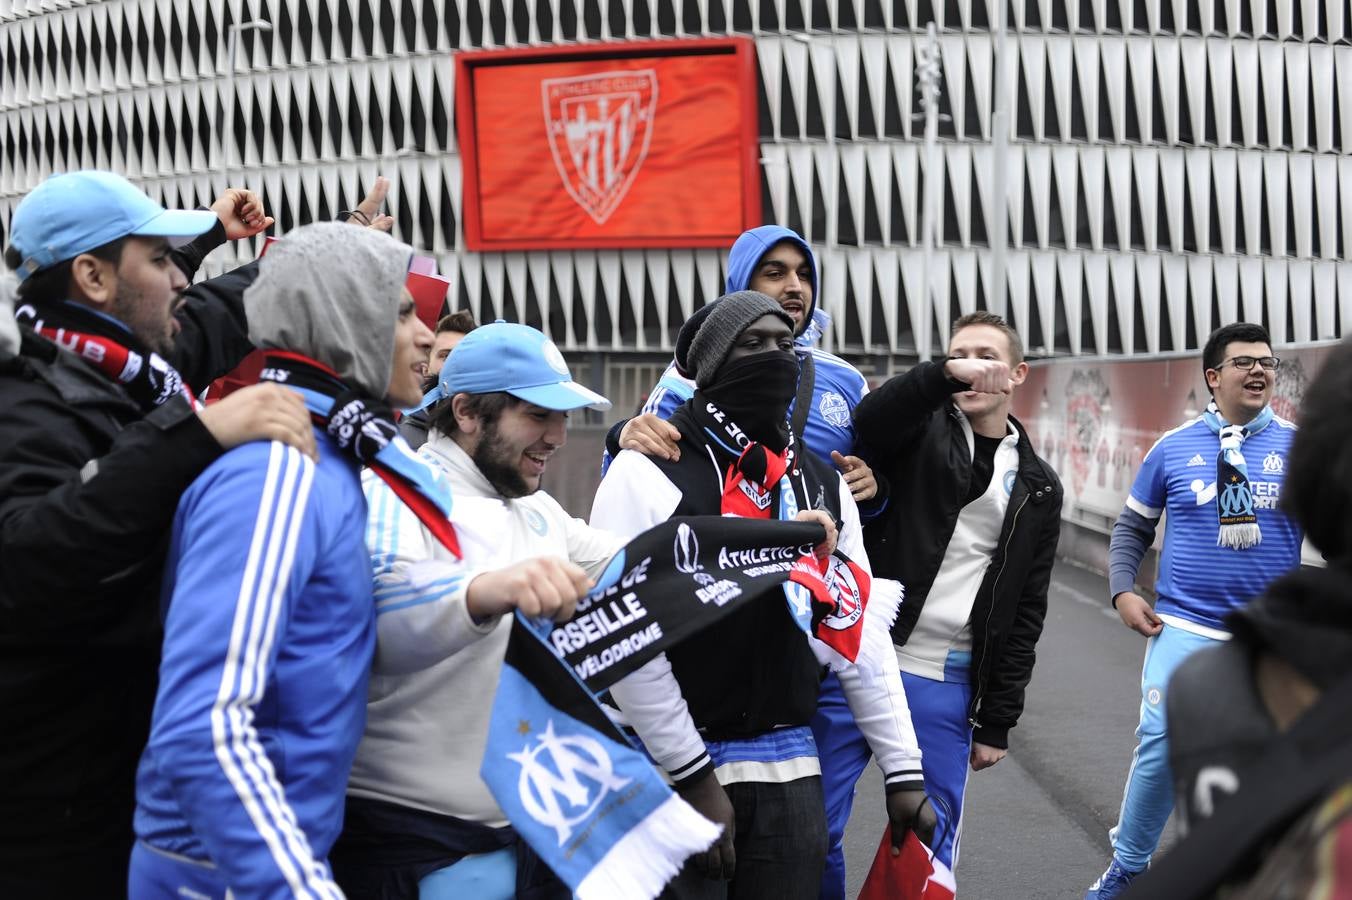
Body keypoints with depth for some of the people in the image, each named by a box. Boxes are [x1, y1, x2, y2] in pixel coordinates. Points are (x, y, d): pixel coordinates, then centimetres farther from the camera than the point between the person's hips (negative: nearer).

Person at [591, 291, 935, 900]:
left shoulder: (823, 484, 9)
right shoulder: (650, 472, -11)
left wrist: (903, 772, 5)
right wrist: (695, 778, -15)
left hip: (789, 769, 5)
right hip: (674, 769, -5)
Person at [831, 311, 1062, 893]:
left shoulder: (1037, 489, 11)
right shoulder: (920, 429, 4)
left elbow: (1025, 614, 11)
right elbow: (869, 421, -22)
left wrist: (997, 723, 7)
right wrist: (944, 375, -38)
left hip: (949, 689, 2)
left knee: (932, 845, 5)